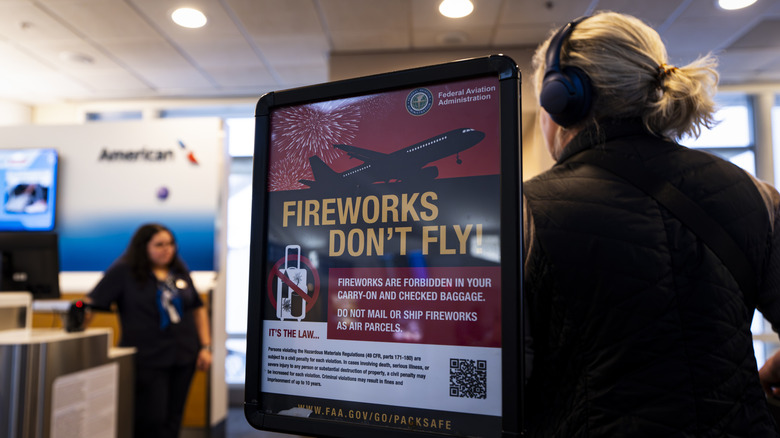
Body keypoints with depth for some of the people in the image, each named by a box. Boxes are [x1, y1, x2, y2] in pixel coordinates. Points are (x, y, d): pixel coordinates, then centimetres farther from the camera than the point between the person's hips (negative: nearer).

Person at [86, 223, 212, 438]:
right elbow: (93, 301, -10)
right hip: (148, 359, -4)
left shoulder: (180, 271, 8)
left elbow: (198, 308, 13)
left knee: (173, 420, 12)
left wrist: (205, 346, 8)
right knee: (152, 420, -2)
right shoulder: (123, 270, -5)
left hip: (184, 356, 5)